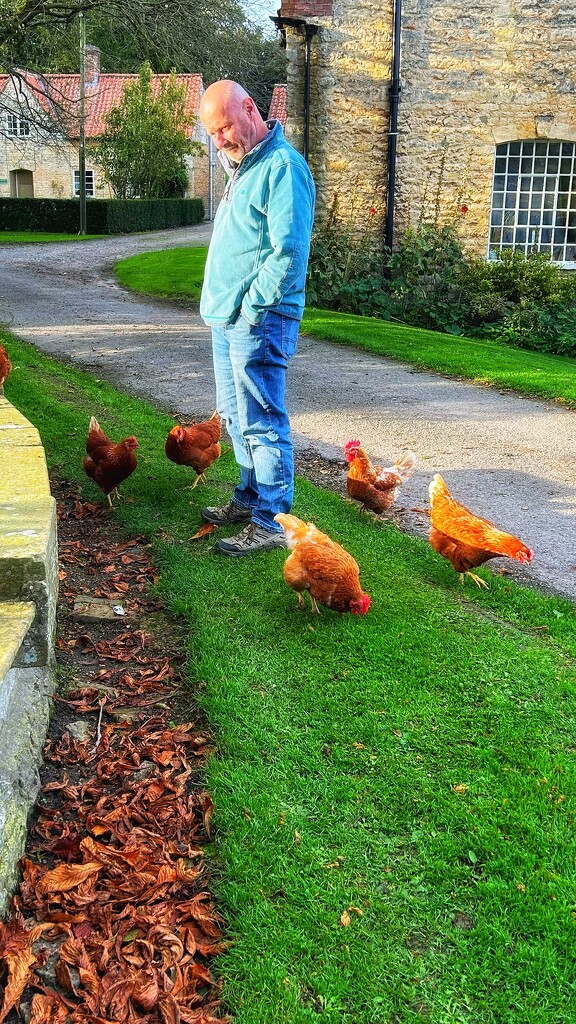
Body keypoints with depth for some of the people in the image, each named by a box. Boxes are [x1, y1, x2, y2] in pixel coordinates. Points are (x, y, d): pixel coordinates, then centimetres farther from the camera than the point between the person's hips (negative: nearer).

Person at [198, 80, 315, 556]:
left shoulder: (282, 165, -14)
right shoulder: (241, 166, 17)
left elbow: (289, 251, -21)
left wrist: (251, 307, -18)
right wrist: (223, 307, 14)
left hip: (258, 321, -10)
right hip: (227, 319, 10)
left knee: (261, 422, -6)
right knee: (236, 417, 17)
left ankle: (268, 521, 1)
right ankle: (250, 498, 30)